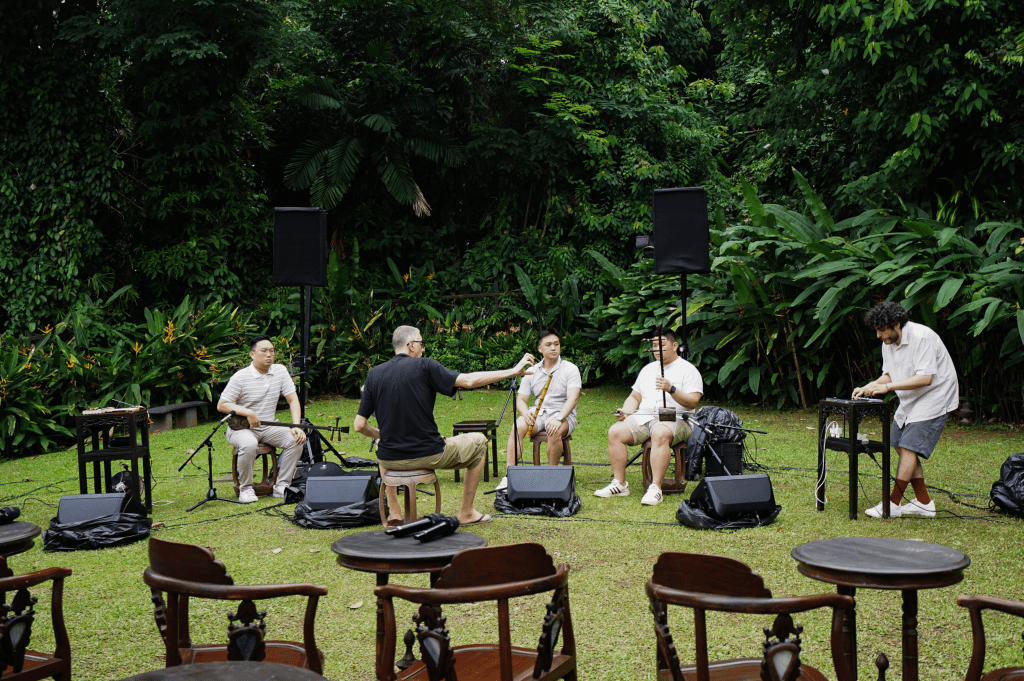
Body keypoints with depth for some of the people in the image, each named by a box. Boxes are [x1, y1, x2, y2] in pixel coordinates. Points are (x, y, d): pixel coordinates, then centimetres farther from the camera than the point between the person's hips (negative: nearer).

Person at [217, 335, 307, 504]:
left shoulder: (280, 371, 1)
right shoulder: (241, 377, -12)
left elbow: (293, 400, 1)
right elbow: (221, 405, -10)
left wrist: (296, 426, -13)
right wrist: (248, 413, -22)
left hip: (268, 427, 5)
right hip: (240, 428, -5)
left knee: (296, 439, -20)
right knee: (249, 444, -38)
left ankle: (281, 486, -9)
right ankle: (245, 489, -16)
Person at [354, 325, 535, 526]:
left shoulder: (374, 374, 2)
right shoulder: (424, 366, -9)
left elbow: (359, 426, 0)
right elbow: (469, 381, -14)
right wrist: (513, 371, -7)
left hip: (390, 460, 4)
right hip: (428, 456, -4)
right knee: (478, 441, 20)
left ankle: (393, 511, 30)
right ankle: (466, 513, 24)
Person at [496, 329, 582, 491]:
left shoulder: (570, 369, -1)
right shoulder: (532, 371, 11)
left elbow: (573, 398, -14)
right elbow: (520, 399, 8)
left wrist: (558, 419, -31)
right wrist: (525, 413, -17)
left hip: (563, 414, -3)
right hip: (538, 413, 3)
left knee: (554, 431, -38)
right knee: (518, 427, -28)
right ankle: (509, 476, -32)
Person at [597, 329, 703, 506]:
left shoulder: (688, 370, 3)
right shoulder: (648, 369, 23)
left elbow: (693, 402, -9)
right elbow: (635, 397, 26)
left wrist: (671, 389, -23)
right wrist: (625, 411, 4)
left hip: (675, 420, -6)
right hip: (643, 418, 6)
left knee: (660, 434, -40)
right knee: (615, 431, -19)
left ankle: (656, 489, -39)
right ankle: (619, 484, -14)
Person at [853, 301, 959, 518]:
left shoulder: (922, 337, -23)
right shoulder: (888, 343, 4)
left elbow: (925, 378, -28)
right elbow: (888, 375, 12)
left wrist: (887, 387, -30)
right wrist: (868, 388, -7)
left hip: (934, 397, -9)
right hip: (910, 401, 9)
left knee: (909, 448, -14)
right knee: (903, 449, 6)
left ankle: (892, 504, -10)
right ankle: (924, 502, 16)